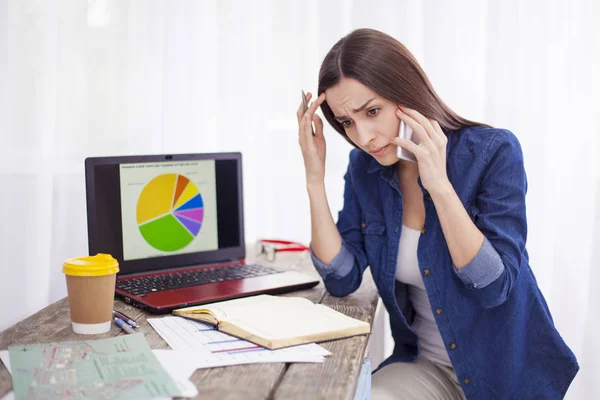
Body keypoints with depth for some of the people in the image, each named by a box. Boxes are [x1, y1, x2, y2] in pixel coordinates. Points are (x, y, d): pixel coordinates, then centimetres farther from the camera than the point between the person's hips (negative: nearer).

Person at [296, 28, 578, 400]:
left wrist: (439, 185, -30)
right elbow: (342, 279, -8)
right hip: (424, 364, 4)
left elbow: (495, 286, -22)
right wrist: (315, 178, -15)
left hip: (506, 368, -3)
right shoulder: (365, 168, -3)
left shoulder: (493, 151, -17)